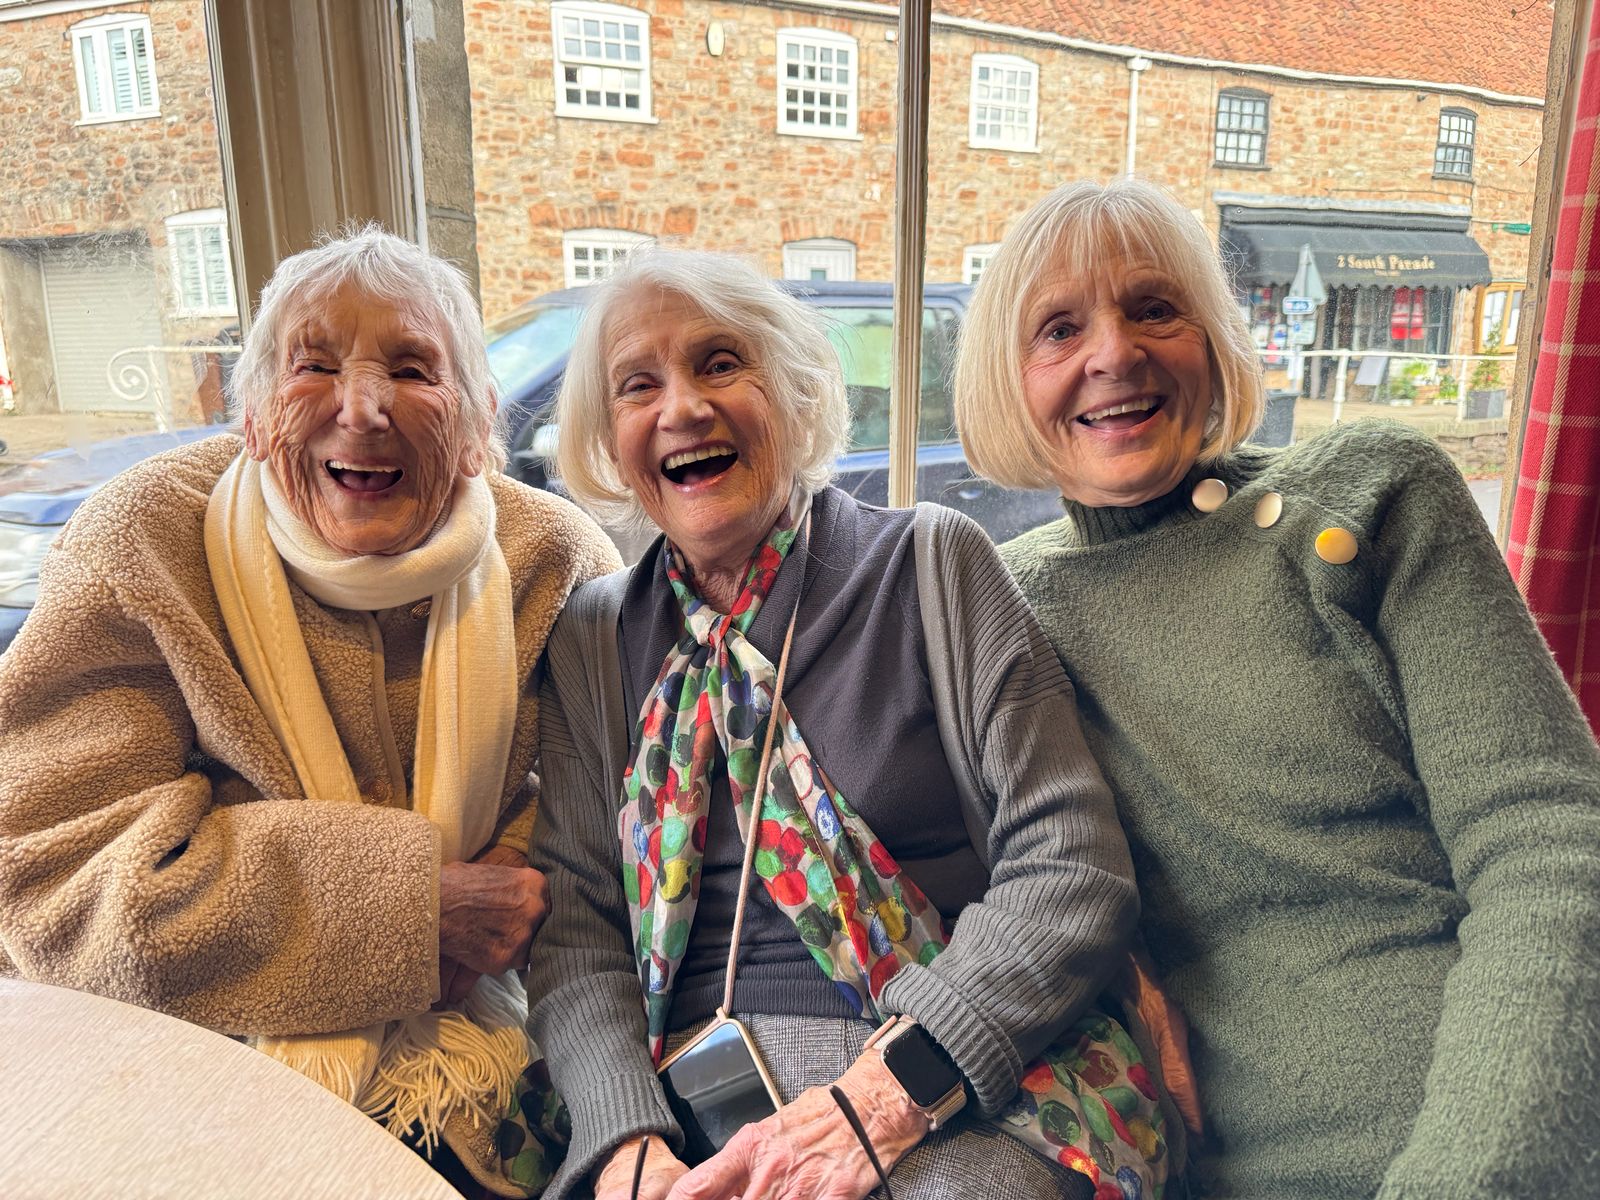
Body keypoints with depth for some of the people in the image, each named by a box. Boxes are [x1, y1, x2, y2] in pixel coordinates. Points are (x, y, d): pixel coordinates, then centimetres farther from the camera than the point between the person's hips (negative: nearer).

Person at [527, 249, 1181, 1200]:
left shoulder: (934, 564, 1)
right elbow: (575, 933, 6)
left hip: (954, 1104, -2)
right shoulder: (595, 639, 11)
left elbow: (1075, 869, -6)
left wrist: (885, 1092, -16)